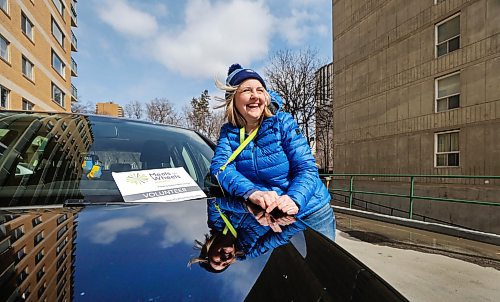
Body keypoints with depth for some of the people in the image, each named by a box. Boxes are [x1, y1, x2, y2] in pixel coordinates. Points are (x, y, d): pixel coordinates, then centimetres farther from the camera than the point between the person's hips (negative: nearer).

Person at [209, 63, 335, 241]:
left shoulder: (283, 122, -11)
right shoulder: (228, 132, -3)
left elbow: (307, 169, -17)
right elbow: (220, 166, -19)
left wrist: (295, 200, -38)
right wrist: (251, 192, -38)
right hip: (268, 217, 2)